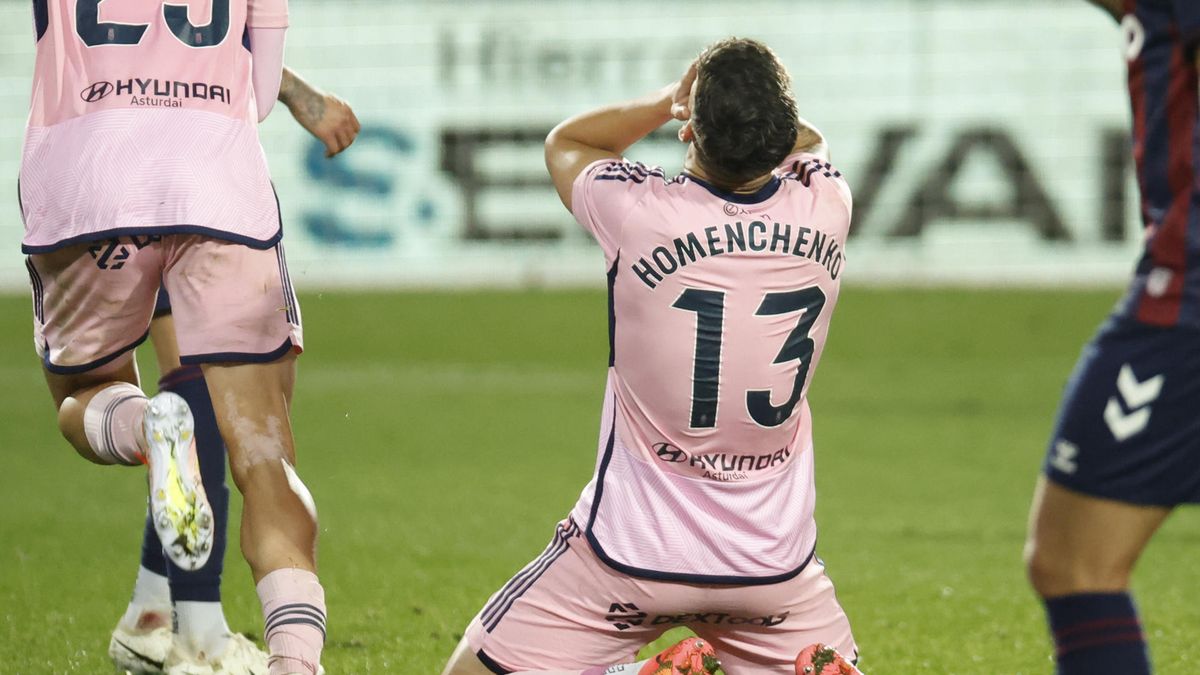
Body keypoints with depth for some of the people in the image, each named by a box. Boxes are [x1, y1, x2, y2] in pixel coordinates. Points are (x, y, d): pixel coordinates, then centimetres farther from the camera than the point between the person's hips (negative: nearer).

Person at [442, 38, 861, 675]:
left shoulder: (640, 211, -17)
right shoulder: (825, 207, -8)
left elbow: (564, 142, 8)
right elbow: (806, 141, 20)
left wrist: (674, 98, 9)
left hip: (631, 548, -3)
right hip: (774, 556, 3)